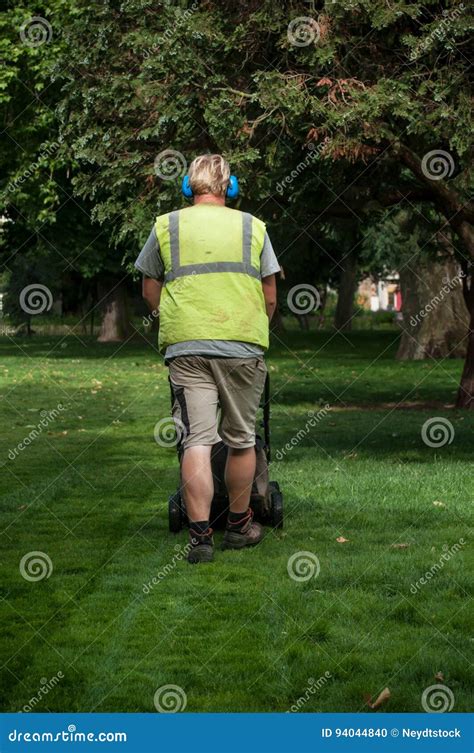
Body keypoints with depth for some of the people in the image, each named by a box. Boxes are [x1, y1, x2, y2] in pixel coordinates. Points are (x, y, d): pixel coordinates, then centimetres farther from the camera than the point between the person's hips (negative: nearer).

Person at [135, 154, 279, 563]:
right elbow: (270, 297, 10)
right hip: (244, 346, 0)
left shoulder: (166, 226, 8)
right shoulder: (252, 227, 8)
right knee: (241, 439, 12)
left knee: (197, 441, -4)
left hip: (186, 346, 0)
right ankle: (239, 526, 23)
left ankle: (200, 535, -13)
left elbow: (150, 291, 15)